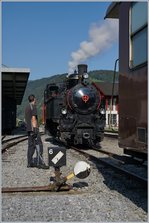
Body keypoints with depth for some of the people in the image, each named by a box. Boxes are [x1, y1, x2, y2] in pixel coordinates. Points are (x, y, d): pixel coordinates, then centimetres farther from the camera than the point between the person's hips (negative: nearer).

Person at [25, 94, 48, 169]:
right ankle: (40, 163, -10)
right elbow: (33, 119, -17)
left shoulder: (27, 107, 17)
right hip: (33, 128, -10)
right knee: (39, 145, -8)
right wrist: (35, 129, -19)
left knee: (31, 146, 10)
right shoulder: (33, 107, -11)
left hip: (29, 129, 10)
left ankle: (30, 163, 12)